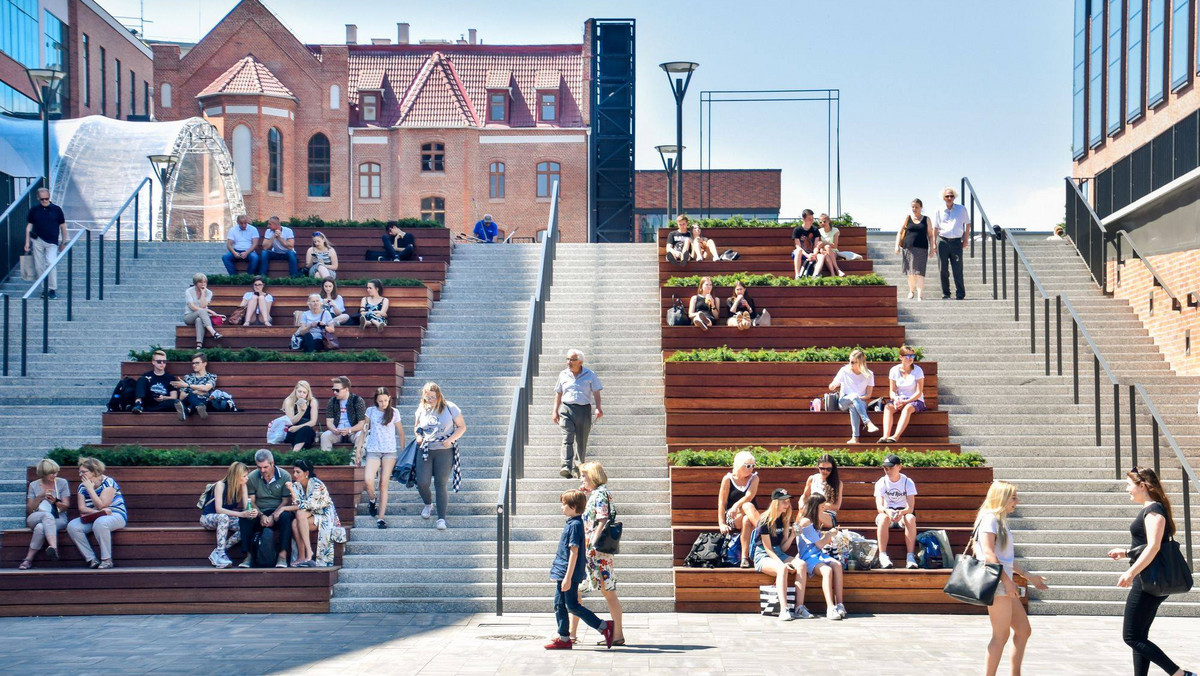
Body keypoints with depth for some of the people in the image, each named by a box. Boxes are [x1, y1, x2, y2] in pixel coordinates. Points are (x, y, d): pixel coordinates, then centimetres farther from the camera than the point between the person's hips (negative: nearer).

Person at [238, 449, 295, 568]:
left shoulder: (284, 476, -3)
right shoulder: (252, 477, 3)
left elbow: (286, 501, -4)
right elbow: (250, 502, 2)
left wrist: (273, 517, -17)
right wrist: (261, 516, -15)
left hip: (278, 513, -2)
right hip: (260, 513, 2)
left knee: (286, 516, -36)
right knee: (244, 519, -29)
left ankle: (283, 555, -37)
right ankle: (249, 555, -26)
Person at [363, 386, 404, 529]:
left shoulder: (394, 413, 4)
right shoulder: (371, 411, 6)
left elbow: (401, 433, 11)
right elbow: (364, 430, 11)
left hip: (390, 451, 0)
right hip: (373, 450, 0)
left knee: (384, 483, -4)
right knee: (368, 480, -19)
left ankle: (381, 517, -1)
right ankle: (372, 499, 15)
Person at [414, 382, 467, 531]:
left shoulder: (450, 408, -5)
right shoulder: (422, 409, 5)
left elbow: (462, 427, 1)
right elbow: (416, 426, 20)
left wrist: (451, 439, -15)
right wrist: (418, 435, -3)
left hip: (444, 451, -3)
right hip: (425, 450, 3)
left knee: (441, 485, -5)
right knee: (422, 483, -5)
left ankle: (441, 518, 1)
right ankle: (428, 504, 28)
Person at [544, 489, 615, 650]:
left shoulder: (575, 525, -17)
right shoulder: (571, 523, 13)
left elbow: (574, 552, -21)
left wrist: (568, 577, -23)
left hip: (569, 574, -10)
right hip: (562, 573, 10)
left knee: (572, 606, -5)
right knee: (559, 605, 11)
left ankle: (604, 626, -1)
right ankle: (564, 638, 15)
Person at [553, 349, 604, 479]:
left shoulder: (590, 375, 4)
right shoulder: (563, 374, 11)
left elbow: (596, 393, 2)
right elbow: (558, 394, 17)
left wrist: (598, 408, -12)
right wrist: (555, 411, 10)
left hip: (584, 410, 0)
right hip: (567, 409, 0)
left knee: (581, 441, 4)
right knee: (567, 438, -15)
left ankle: (578, 467, 16)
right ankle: (566, 467, -26)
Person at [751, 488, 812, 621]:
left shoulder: (784, 520, 11)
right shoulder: (765, 521, -10)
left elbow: (783, 548, 9)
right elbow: (768, 549, -13)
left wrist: (792, 536, -8)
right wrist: (782, 563, -25)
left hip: (778, 554, 7)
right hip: (763, 556, -7)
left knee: (802, 564, -22)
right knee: (782, 568, -38)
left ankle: (799, 607, -29)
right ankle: (784, 610, -45)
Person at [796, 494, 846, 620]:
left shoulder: (812, 521, 22)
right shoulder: (806, 522, -10)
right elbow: (820, 544, -8)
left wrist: (827, 536, 19)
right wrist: (830, 534, 9)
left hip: (818, 554, 8)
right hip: (808, 557, -8)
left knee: (837, 565, -24)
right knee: (827, 570, -36)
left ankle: (839, 604, -31)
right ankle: (830, 608, -43)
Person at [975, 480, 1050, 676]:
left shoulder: (1001, 520, 19)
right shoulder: (989, 519, -10)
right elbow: (988, 553, -20)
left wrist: (1028, 576, 25)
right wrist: (1007, 581, -22)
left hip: (1005, 585, 10)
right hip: (996, 583, -10)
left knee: (1024, 631, 12)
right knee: (1001, 635, -8)